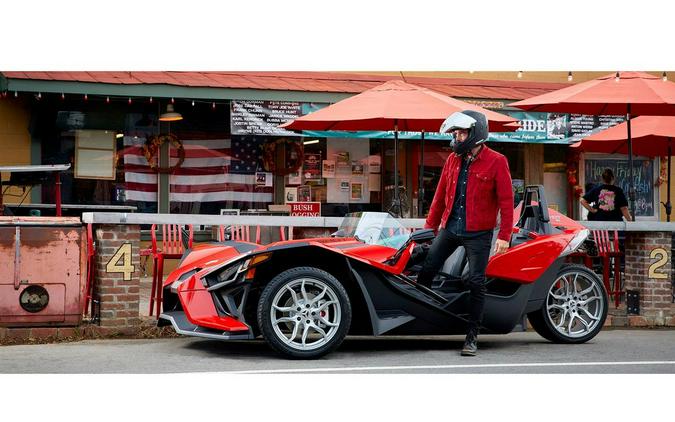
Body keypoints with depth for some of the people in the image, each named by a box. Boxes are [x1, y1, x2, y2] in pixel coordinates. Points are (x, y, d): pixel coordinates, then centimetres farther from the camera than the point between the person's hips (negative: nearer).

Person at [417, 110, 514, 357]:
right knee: (426, 269, 3)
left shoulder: (496, 162, -7)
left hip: (478, 233, -5)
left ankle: (472, 336, 3)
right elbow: (441, 195, 16)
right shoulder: (453, 160, 10)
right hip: (450, 229, 5)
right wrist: (430, 226, 18)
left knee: (476, 283, -3)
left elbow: (506, 201, -9)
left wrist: (504, 235, -14)